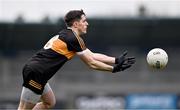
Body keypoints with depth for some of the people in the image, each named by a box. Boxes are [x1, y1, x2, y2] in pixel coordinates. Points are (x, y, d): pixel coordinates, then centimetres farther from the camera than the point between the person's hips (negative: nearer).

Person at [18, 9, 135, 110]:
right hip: (35, 73, -10)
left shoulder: (66, 35, 17)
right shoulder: (75, 39, -12)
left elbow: (92, 56, 18)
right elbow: (92, 63, -7)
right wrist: (113, 69, 1)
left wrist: (116, 60, 16)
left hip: (32, 69, 10)